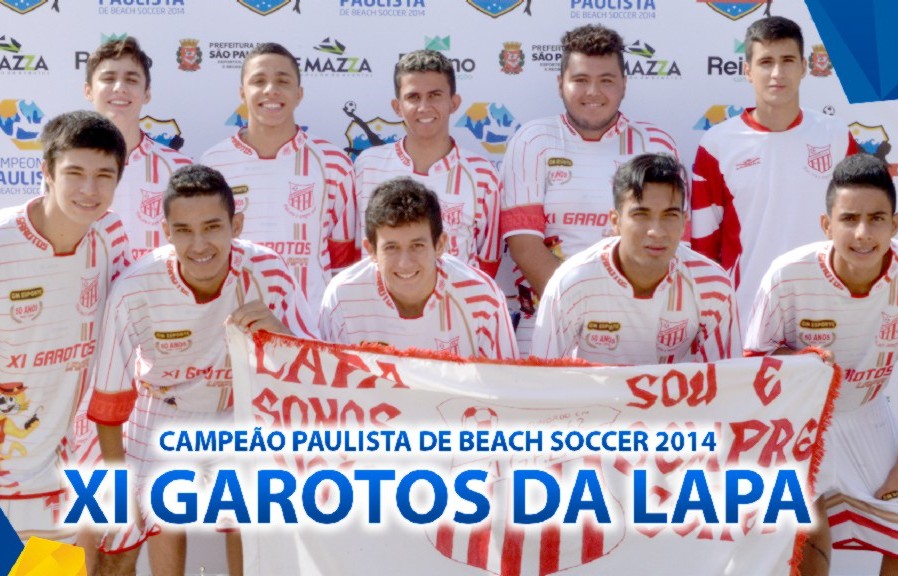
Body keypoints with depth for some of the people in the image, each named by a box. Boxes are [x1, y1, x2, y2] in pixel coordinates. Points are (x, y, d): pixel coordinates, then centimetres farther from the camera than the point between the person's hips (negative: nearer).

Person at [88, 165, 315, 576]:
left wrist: (277, 331, -45)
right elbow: (109, 398, -15)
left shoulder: (266, 272, -27)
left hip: (242, 409, 0)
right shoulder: (135, 290, -28)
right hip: (164, 410, 0)